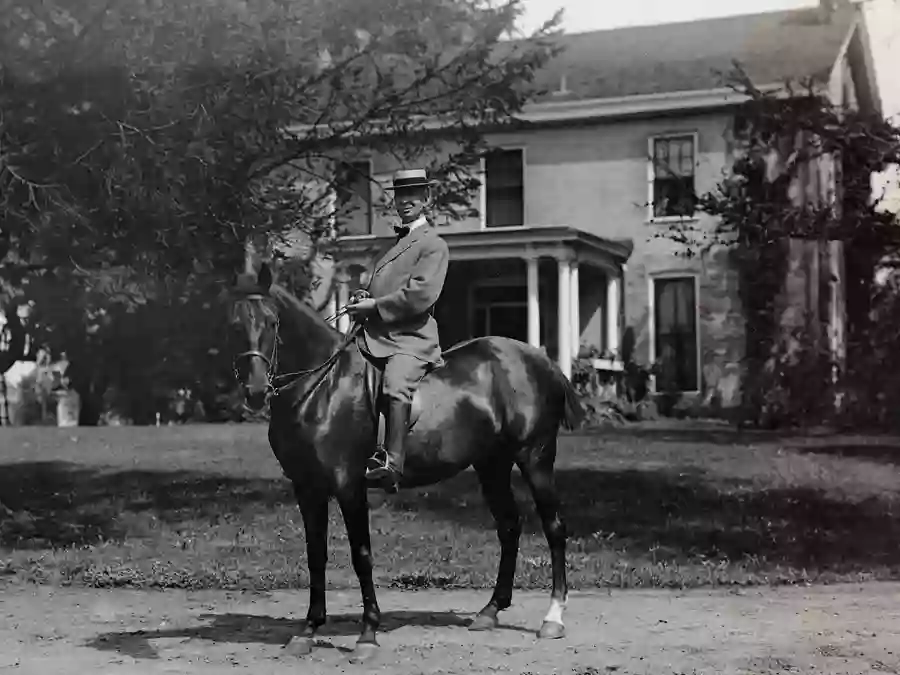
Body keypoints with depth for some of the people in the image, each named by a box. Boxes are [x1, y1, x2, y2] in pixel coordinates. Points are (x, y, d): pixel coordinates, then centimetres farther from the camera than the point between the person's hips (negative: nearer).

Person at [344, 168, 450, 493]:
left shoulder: (433, 245, 0)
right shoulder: (397, 242, 26)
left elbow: (421, 295, -14)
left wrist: (375, 305, -11)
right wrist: (363, 301, 13)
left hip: (411, 338, -9)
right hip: (374, 336, 9)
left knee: (396, 385, -34)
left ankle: (391, 466, -42)